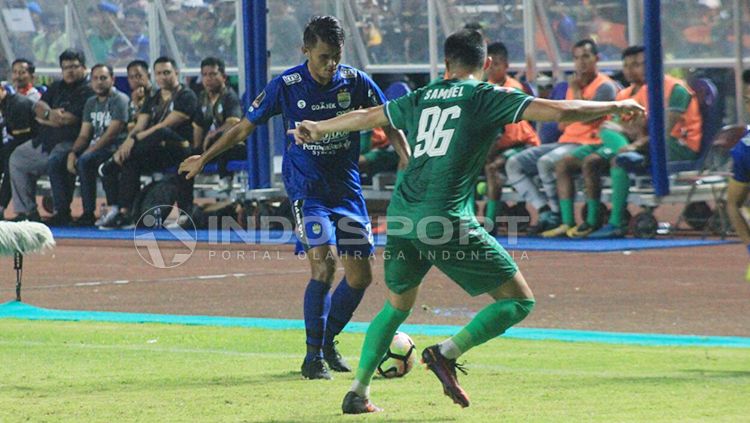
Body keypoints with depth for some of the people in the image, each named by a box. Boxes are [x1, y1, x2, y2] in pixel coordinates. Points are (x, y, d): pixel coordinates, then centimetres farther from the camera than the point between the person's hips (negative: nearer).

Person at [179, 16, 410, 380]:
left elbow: (388, 124, 4)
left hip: (346, 186, 4)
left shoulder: (355, 82, -7)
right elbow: (245, 127, 2)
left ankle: (327, 342, 27)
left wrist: (409, 162, -12)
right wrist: (204, 158, 7)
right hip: (306, 185, -3)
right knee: (323, 262, -21)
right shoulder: (286, 86, -11)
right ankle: (313, 357, -9)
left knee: (360, 274, 2)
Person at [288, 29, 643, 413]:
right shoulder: (487, 97, 0)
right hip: (446, 219, -6)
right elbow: (560, 111, -5)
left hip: (401, 214, 6)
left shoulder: (421, 98, 16)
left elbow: (365, 117, 29)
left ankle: (357, 393, 20)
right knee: (519, 301, 1)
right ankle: (447, 353, -12)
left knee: (396, 306, 26)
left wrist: (315, 129, 46)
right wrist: (615, 107, 8)